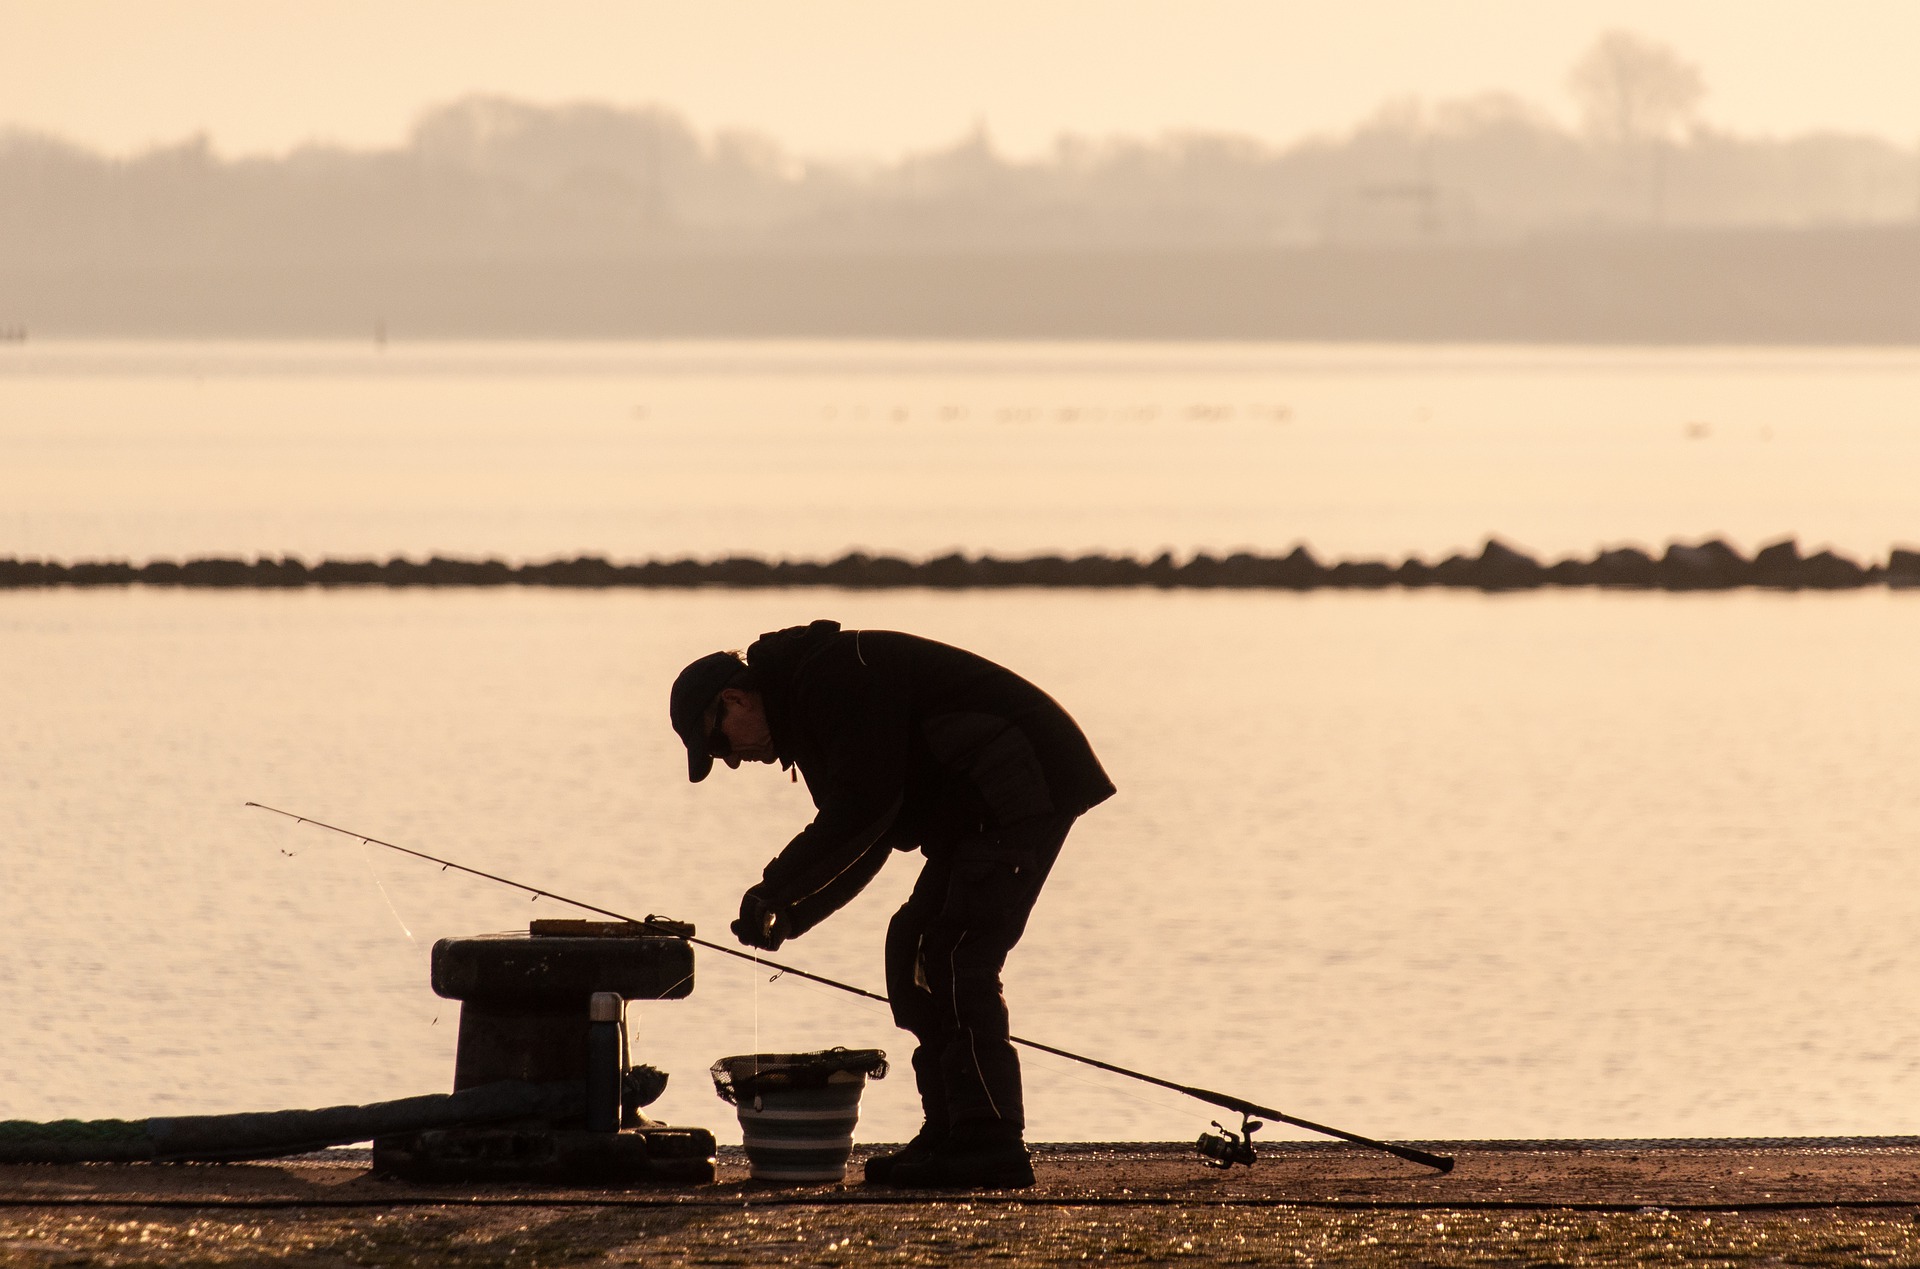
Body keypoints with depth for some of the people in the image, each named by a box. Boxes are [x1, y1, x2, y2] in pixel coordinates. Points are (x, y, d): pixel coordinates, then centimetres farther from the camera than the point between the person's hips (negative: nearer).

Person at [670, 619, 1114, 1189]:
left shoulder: (834, 675, -15)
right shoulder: (809, 697, 18)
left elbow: (865, 806, -23)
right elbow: (865, 841, 20)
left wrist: (776, 889, -18)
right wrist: (791, 916, 8)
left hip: (1023, 788, -11)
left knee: (956, 959, -15)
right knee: (914, 948, 9)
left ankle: (990, 1146, -17)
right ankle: (950, 1133, 10)